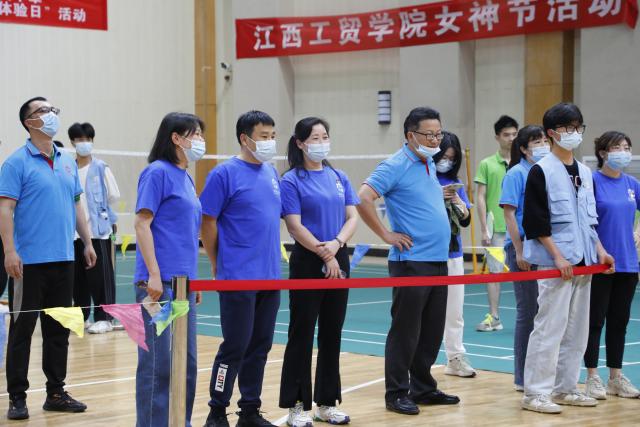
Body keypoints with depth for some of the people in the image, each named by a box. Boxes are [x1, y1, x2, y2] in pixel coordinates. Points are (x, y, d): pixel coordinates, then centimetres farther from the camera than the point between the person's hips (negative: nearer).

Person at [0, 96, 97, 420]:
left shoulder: (68, 162, 13)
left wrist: (87, 241, 14)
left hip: (63, 260, 6)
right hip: (29, 261, -6)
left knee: (59, 329, 11)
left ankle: (56, 392, 20)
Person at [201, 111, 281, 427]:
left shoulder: (272, 173, 12)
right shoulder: (225, 174, -9)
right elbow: (208, 222, -7)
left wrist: (273, 258, 15)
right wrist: (218, 267, -1)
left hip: (270, 277, 7)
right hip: (238, 279, -7)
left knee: (260, 346, 10)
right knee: (235, 346, -4)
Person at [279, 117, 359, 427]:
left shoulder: (339, 178, 10)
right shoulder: (291, 181, -6)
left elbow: (352, 217, 5)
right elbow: (295, 227, -12)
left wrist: (336, 244, -13)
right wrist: (324, 254, -13)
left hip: (339, 262, 5)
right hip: (307, 263, -5)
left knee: (332, 333, 9)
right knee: (302, 334, -1)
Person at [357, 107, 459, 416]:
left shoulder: (430, 165, 15)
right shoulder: (395, 167, -12)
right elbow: (363, 199, -21)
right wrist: (387, 235, -16)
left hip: (438, 260, 8)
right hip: (411, 261, -8)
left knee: (432, 330, 12)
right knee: (405, 331, -3)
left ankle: (423, 388, 22)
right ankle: (396, 393, 5)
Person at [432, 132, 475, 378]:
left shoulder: (455, 183, 10)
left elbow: (466, 220, 7)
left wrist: (457, 202, -11)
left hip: (453, 252, 5)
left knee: (455, 310, 11)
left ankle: (455, 359, 20)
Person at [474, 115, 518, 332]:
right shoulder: (487, 165, 4)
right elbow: (481, 198, 4)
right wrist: (484, 229, -2)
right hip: (496, 228, 0)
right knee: (494, 271, 4)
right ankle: (493, 318, 11)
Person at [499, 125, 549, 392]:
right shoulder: (516, 174, -6)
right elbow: (509, 213, -9)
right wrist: (519, 251, -14)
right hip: (523, 248, -6)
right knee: (528, 311, -1)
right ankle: (523, 378, 9)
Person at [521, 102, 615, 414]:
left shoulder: (584, 172, 15)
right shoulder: (541, 172, -7)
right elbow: (535, 222, -11)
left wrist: (600, 251, 10)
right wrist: (558, 257, -16)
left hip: (583, 261, 7)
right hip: (555, 263, -7)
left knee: (577, 330, 10)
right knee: (549, 327, -8)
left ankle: (565, 388, 19)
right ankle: (535, 393, -3)